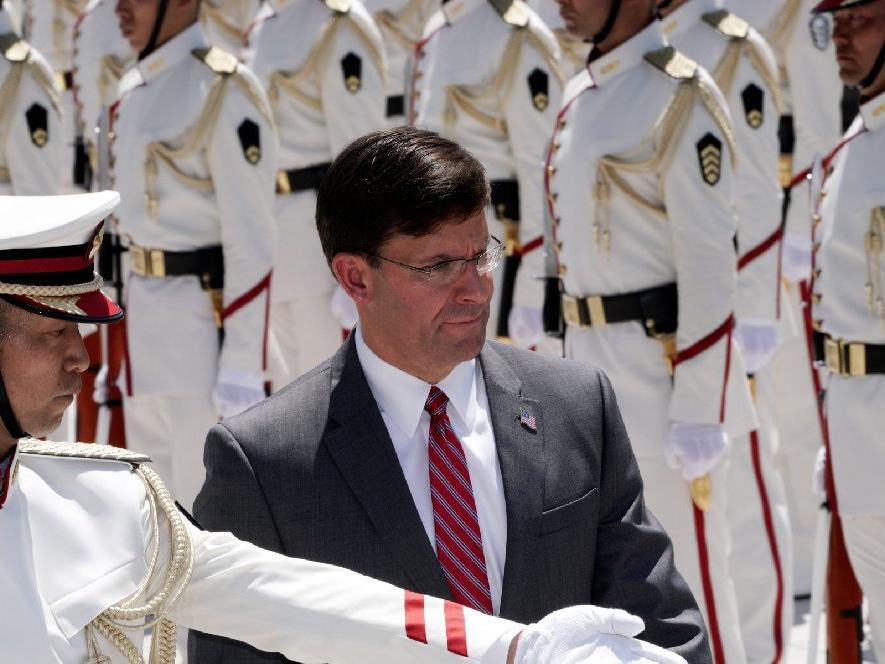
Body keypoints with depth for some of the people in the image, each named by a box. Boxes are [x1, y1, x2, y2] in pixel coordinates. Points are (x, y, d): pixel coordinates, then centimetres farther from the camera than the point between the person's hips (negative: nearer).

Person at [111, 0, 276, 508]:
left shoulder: (224, 90, -16)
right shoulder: (134, 91, 11)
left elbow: (252, 238, -18)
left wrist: (243, 365, -20)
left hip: (206, 310, -9)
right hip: (146, 307, 9)